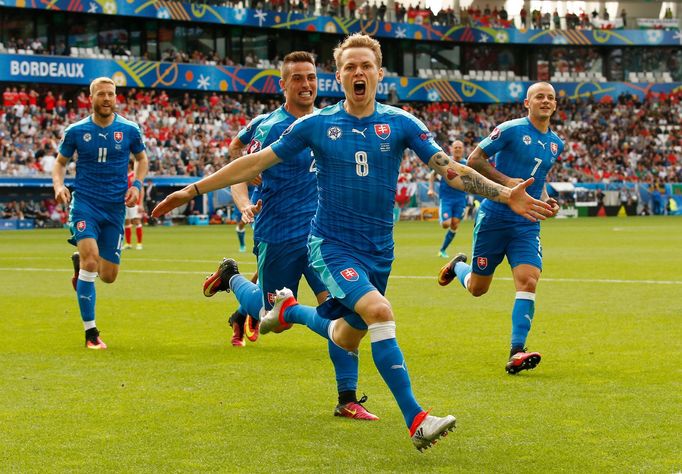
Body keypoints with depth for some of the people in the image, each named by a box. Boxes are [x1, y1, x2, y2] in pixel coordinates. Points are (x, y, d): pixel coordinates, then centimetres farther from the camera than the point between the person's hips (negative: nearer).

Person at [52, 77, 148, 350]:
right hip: (85, 204, -2)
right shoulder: (76, 131, -1)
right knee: (91, 258, -24)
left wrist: (136, 184, -1)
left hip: (115, 208, 2)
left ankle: (79, 262, 43)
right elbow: (60, 162, 11)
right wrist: (58, 185, -9)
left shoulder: (129, 130, 1)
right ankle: (90, 332, -13)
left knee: (108, 276, 4)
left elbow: (141, 159, 17)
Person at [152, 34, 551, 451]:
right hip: (331, 244, -4)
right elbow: (256, 163, 1)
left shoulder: (401, 124, -3)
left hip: (378, 251, 4)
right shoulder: (316, 125, -5)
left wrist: (505, 195, -21)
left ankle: (288, 310, 46)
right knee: (379, 311, -28)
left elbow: (450, 169, -8)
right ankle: (416, 420, -27)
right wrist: (193, 190, 0)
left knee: (347, 339, 14)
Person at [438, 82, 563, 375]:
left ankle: (516, 353, -17)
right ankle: (458, 266, 44)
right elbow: (474, 159, -8)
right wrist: (506, 181, -19)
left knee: (528, 282, -16)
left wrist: (546, 201, 9)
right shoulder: (511, 130, -8)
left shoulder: (555, 143, 12)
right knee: (477, 288, 8)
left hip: (527, 224, 4)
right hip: (494, 217, -4)